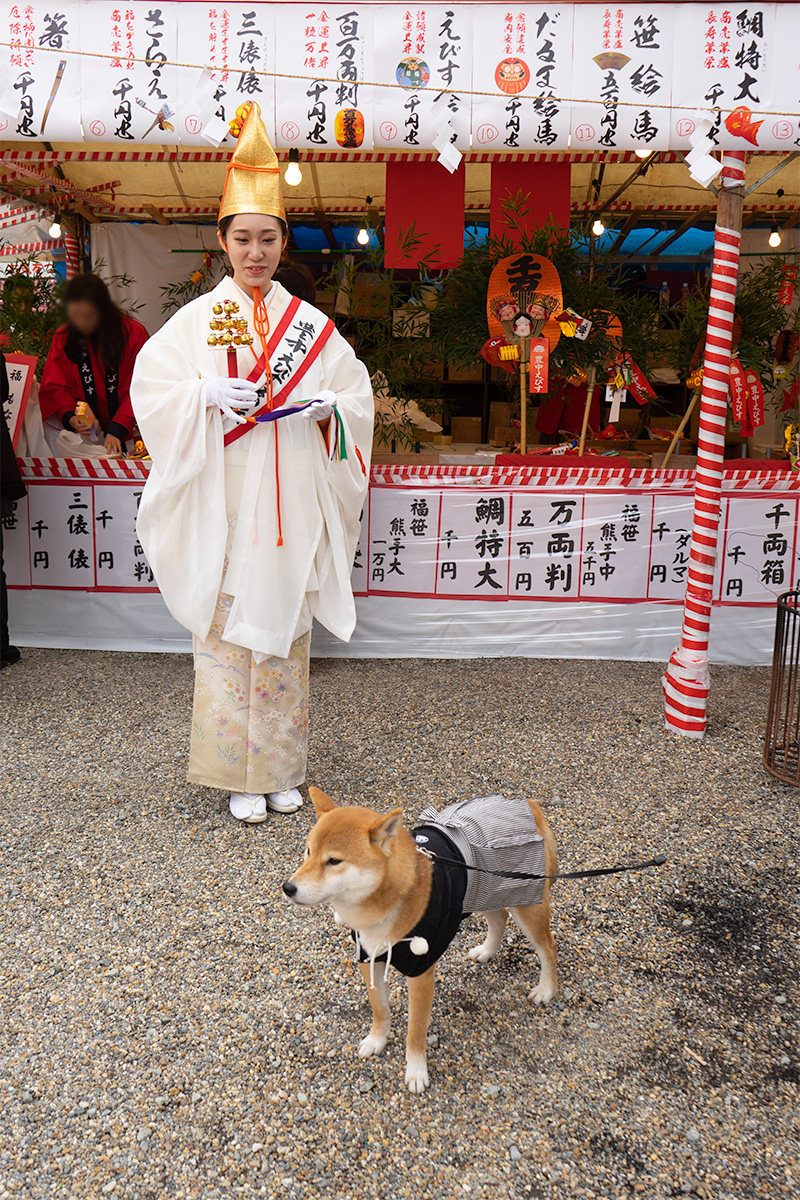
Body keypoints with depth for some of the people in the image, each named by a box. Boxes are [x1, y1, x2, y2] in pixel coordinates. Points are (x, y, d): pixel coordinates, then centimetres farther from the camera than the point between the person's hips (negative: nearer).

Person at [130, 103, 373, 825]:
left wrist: (325, 407, -11)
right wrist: (206, 392, -18)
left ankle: (282, 769, 20)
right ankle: (240, 775, 12)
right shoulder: (198, 319, 4)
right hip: (221, 503, -2)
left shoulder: (310, 323, 10)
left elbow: (358, 394, 10)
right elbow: (150, 386, -1)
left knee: (285, 630, 7)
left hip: (291, 505, 2)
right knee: (227, 631, -1)